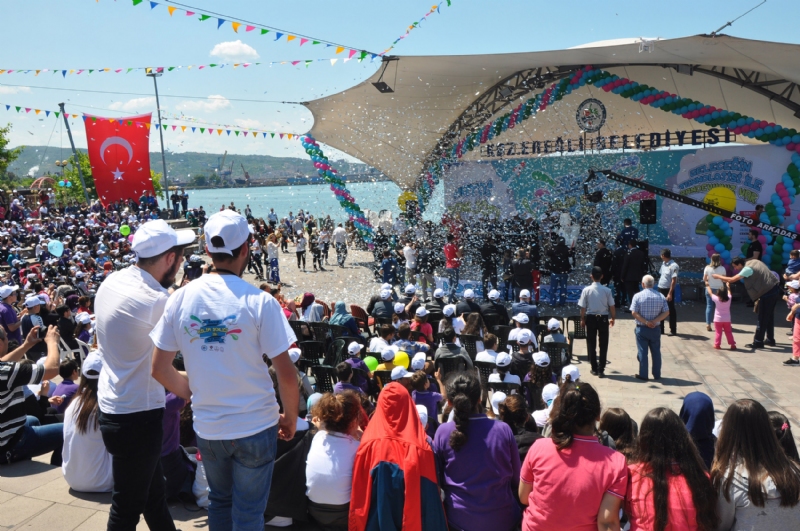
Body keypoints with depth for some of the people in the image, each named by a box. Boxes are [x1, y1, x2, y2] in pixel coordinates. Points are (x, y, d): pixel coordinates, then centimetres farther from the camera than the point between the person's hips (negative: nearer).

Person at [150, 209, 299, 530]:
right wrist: (290, 418, 1)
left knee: (219, 501, 25)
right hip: (254, 427, -3)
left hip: (207, 427, 4)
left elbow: (159, 369, -1)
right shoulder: (259, 301, -17)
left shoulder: (181, 298, -6)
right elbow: (287, 374, -16)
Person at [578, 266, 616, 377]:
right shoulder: (607, 290, -9)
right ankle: (601, 370, 8)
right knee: (603, 345, 9)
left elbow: (583, 307, -6)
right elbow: (611, 306, -4)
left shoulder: (586, 290, -10)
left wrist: (582, 319, 8)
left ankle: (594, 368, 19)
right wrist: (612, 318, 12)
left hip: (590, 318, 0)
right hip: (603, 318, 0)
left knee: (591, 344, 12)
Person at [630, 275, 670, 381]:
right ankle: (657, 375, 20)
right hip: (655, 329, 3)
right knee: (656, 352, 13)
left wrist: (645, 322, -13)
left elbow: (634, 313, -16)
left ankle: (643, 375, 9)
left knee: (642, 352, 4)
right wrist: (654, 321, -11)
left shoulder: (638, 296, -10)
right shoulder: (661, 296, 0)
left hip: (641, 329, -3)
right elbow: (666, 312, -4)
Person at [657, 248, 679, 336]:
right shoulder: (663, 264, 9)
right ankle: (660, 329, 22)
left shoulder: (673, 266, -17)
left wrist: (670, 293, -23)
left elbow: (674, 281, -20)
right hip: (660, 289, 8)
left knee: (671, 310, 2)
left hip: (668, 290, -8)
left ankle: (673, 330, 11)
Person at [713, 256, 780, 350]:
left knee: (762, 318, -1)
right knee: (769, 316, 19)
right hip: (775, 288, 9)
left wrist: (719, 277, -7)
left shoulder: (747, 269, -16)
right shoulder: (754, 261, 8)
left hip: (767, 292, -9)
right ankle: (770, 340, 29)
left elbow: (733, 279, -19)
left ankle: (758, 342, 5)